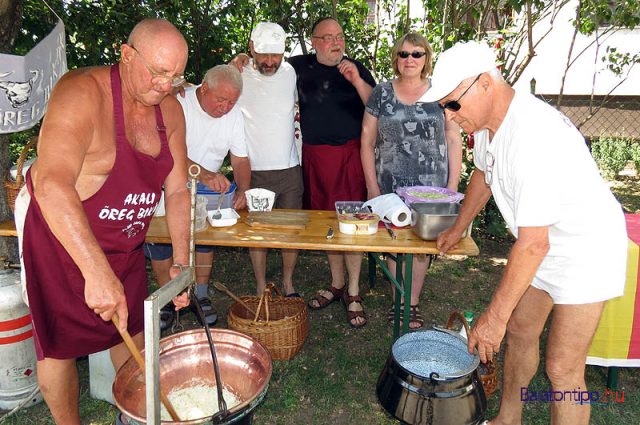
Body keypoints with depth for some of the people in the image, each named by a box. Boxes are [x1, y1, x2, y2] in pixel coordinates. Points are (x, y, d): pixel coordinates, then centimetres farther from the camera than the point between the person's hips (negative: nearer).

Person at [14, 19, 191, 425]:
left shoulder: (169, 109, -4)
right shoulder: (83, 92, -25)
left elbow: (177, 189, -2)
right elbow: (52, 183, -38)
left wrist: (181, 263, -9)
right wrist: (97, 271, -45)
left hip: (124, 240, 6)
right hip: (58, 234, -5)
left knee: (132, 333, 14)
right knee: (59, 344, 5)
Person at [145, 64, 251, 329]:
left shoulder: (234, 115, -8)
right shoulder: (179, 104, -24)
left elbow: (240, 160, -5)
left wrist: (242, 189, -25)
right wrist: (204, 174, -52)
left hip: (207, 191, 3)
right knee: (160, 240, -4)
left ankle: (201, 296, 17)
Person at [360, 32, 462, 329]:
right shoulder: (382, 93, 5)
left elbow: (454, 141, 5)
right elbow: (367, 142, 4)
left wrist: (453, 184, -1)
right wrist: (372, 186, -1)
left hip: (430, 186, 0)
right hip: (390, 185, 0)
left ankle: (413, 302, 21)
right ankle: (398, 301, 21)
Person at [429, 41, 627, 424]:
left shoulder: (535, 135, -34)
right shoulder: (487, 119, -5)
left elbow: (533, 242, -33)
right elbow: (483, 174, 16)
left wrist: (495, 316, -28)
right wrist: (459, 228, 24)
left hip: (586, 248, -8)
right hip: (545, 243, 9)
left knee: (562, 369, -6)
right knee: (520, 331, 17)